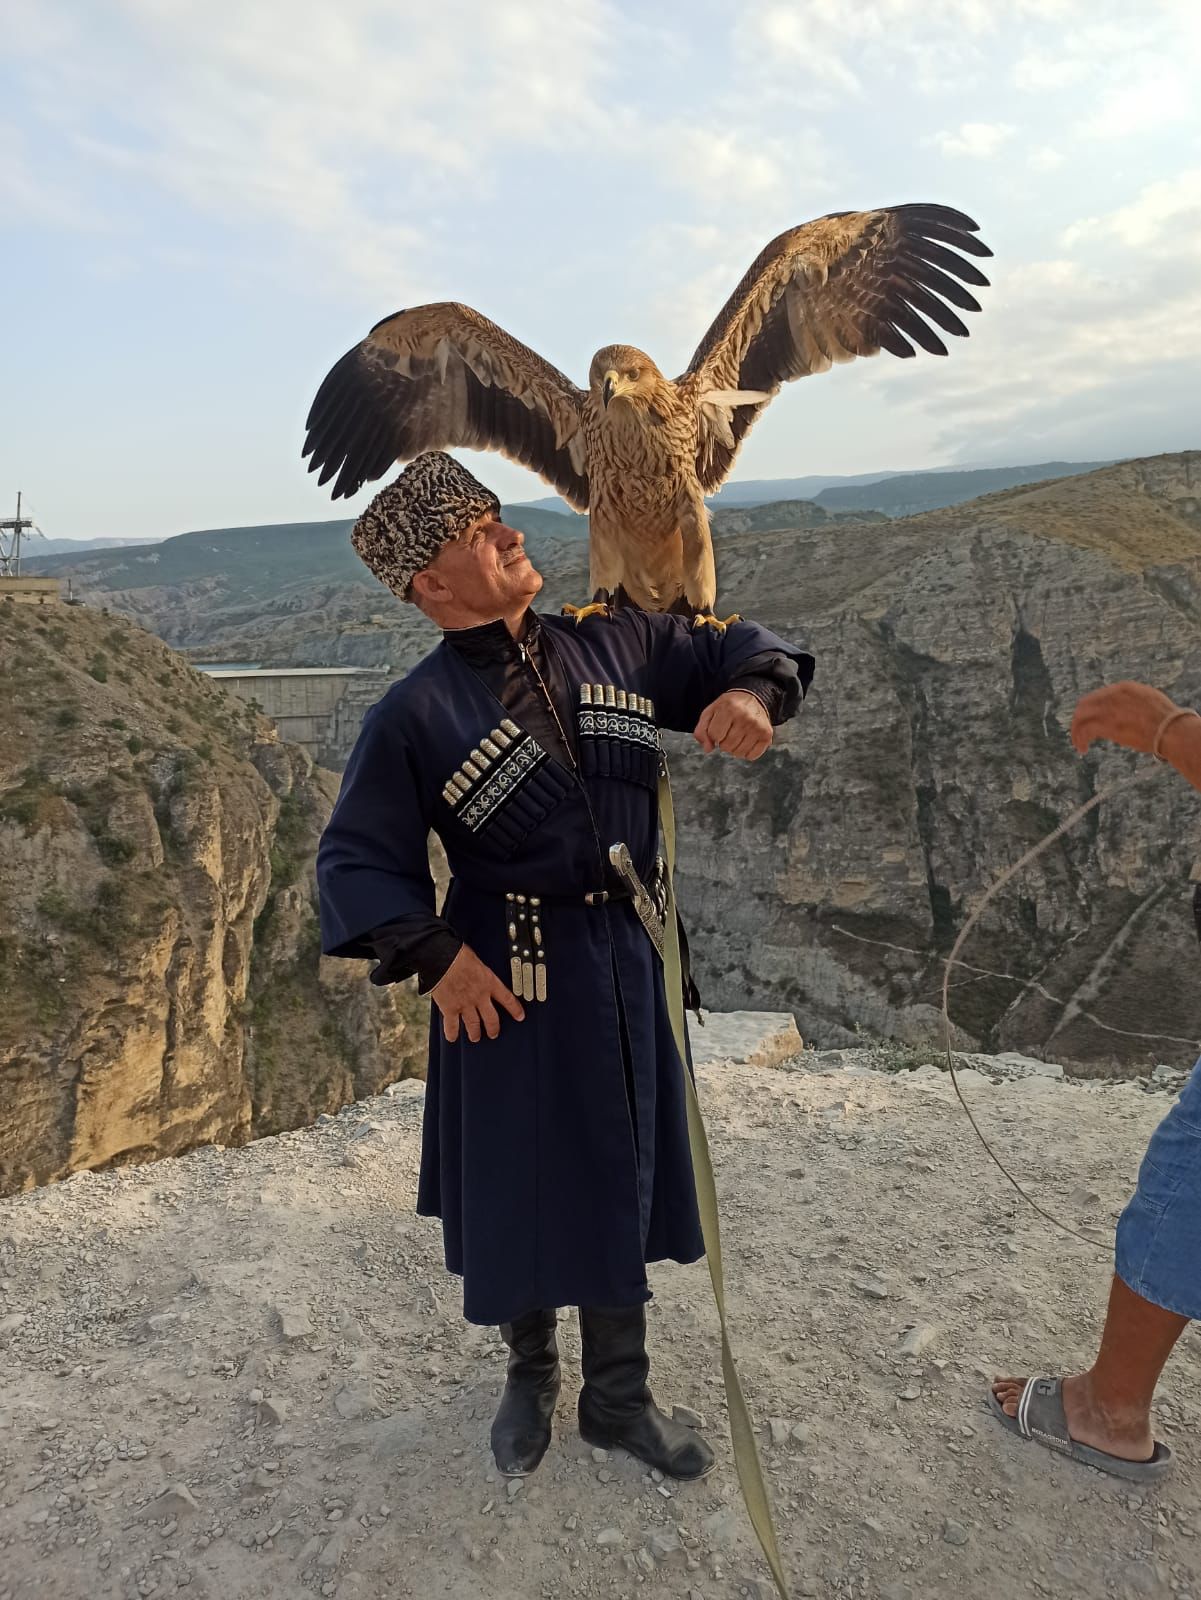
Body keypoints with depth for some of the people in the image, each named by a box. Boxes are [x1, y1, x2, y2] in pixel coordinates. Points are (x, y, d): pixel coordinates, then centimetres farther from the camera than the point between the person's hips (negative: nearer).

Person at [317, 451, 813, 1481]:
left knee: (624, 1184, 17)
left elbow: (732, 649, 8)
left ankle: (621, 1397, 41)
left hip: (625, 966, 4)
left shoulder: (616, 645, 0)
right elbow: (358, 857, -7)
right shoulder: (415, 715, -11)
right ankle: (530, 1379, 45)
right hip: (508, 980, -3)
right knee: (518, 1190, 13)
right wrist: (433, 954, -19)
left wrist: (753, 692, -14)